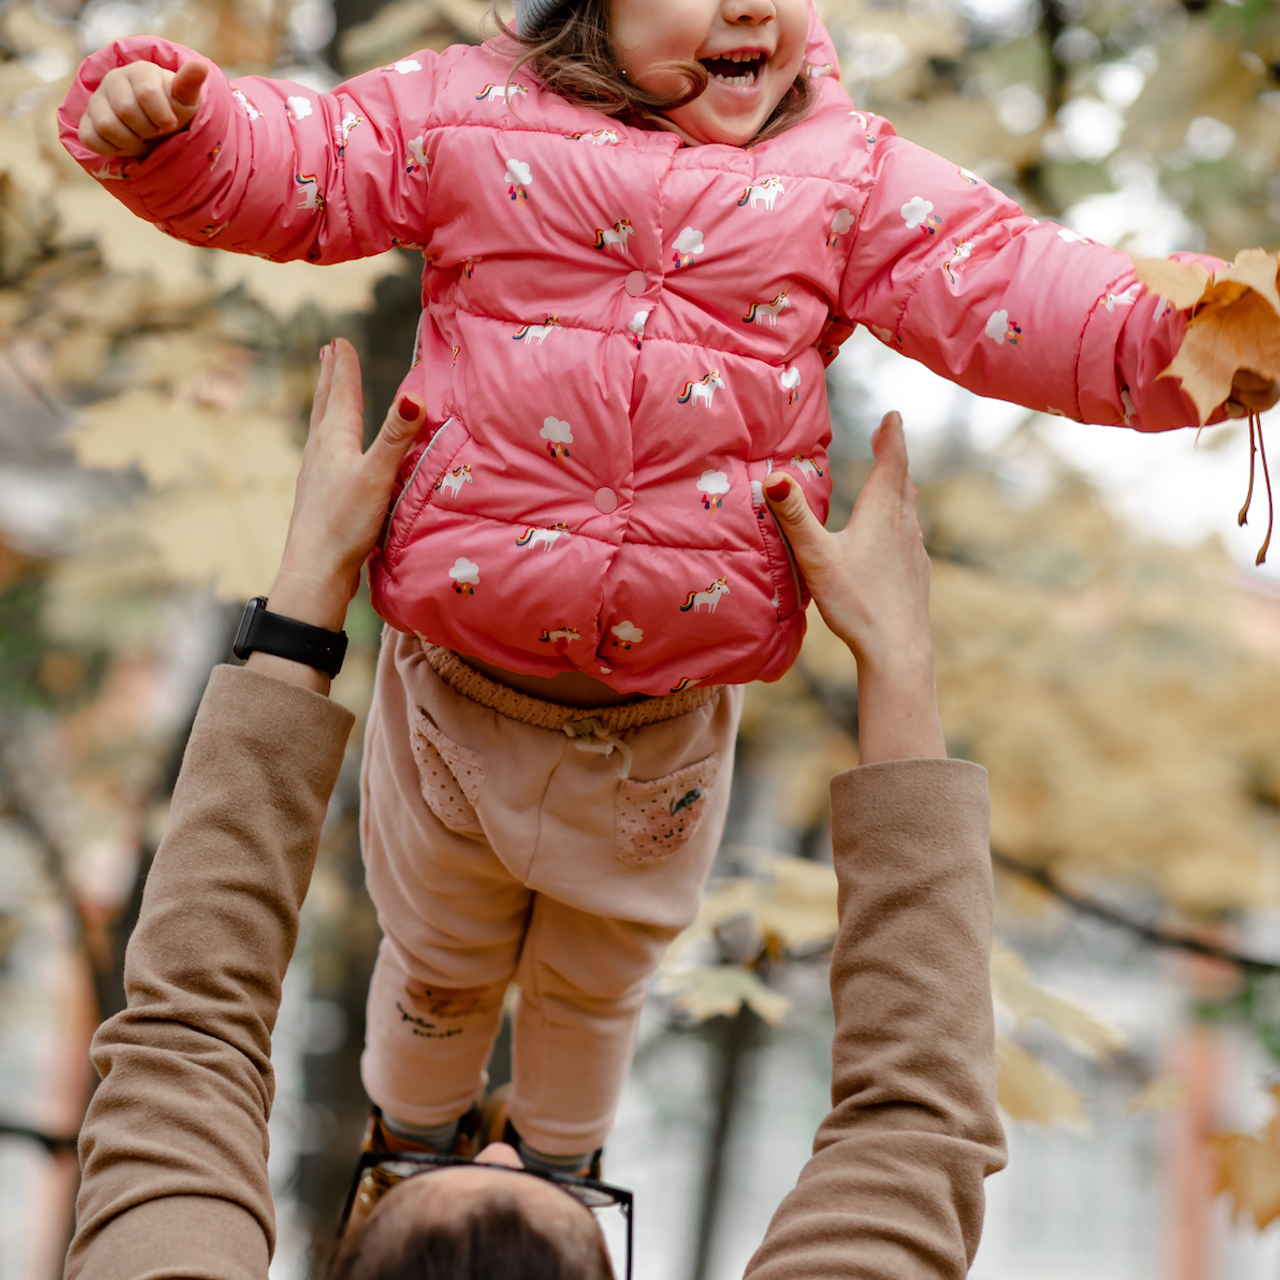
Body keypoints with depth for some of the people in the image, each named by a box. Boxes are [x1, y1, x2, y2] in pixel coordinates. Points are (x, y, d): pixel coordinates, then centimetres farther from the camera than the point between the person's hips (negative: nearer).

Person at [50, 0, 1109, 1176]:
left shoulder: (846, 176, -4)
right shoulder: (467, 115, -6)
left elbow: (995, 283, -12)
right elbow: (284, 166, -5)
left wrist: (1171, 342, -27)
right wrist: (161, 124, -25)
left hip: (666, 713, 1)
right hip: (460, 687, -1)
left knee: (600, 978, 26)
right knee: (440, 958, 24)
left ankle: (561, 1162, 56)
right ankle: (412, 1135, 55)